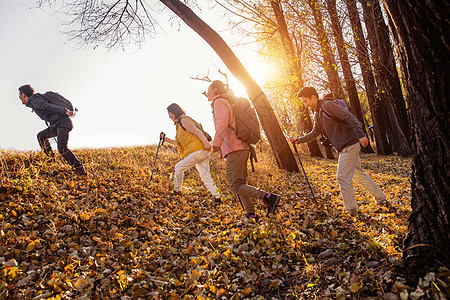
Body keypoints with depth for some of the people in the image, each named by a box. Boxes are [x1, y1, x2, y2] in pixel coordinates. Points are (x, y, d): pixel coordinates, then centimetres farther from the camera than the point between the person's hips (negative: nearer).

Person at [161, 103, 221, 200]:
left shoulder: (183, 120, -1)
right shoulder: (179, 124, 29)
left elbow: (197, 131, -14)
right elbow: (179, 143, 35)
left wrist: (206, 142, -26)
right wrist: (166, 139, 31)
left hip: (197, 151, -9)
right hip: (203, 153, 9)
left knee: (179, 168, 4)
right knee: (206, 177, 3)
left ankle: (176, 191, 17)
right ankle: (217, 196, -4)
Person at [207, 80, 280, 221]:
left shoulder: (219, 101, -3)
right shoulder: (228, 102, 26)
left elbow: (223, 122, -21)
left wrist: (216, 142, -31)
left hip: (235, 149, -10)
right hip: (241, 148, 10)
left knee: (235, 185, -11)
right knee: (240, 184, 11)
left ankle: (268, 198, -16)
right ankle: (251, 215, 11)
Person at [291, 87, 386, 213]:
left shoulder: (327, 105, -13)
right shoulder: (318, 115, 16)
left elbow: (349, 117, -22)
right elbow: (314, 133, 27)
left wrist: (360, 135, -31)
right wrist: (298, 140, 22)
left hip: (350, 145, -10)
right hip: (345, 147, 10)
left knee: (343, 178, -8)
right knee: (359, 175, 19)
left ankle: (351, 210, 1)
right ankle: (381, 198, 33)